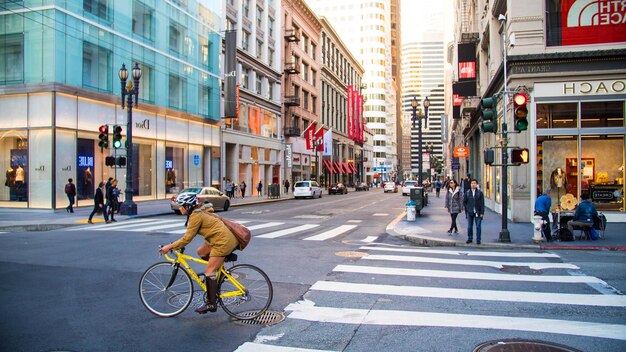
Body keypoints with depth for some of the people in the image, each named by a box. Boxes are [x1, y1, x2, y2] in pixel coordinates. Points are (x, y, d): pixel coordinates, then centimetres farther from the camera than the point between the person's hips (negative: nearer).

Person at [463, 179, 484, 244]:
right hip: (469, 212, 2)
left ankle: (478, 240, 7)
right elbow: (464, 202, 15)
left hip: (477, 212, -2)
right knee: (469, 226, 6)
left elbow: (482, 203, -1)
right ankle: (470, 238, 17)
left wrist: (482, 213, -8)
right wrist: (467, 208, 2)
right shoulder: (467, 193, 6)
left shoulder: (480, 193, 1)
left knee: (478, 226, 0)